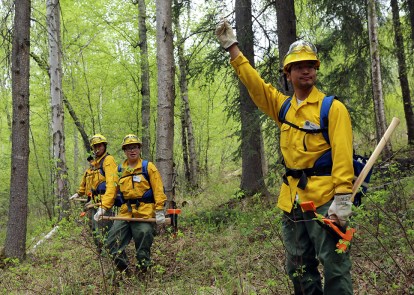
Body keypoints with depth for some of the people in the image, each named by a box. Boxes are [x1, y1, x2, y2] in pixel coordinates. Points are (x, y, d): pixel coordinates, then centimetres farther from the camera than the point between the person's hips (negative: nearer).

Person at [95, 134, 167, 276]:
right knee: (113, 242, -3)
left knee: (143, 246, 1)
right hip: (125, 212, 4)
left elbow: (158, 190, -4)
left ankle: (142, 272, 18)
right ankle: (125, 271, 10)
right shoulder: (120, 170, 13)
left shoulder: (148, 167, 1)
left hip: (145, 212, -4)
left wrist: (159, 211, -12)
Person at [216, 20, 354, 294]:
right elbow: (254, 83, 13)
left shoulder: (332, 108, -3)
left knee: (334, 266, -4)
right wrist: (232, 46, 12)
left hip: (323, 199, -6)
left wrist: (343, 197, -19)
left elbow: (342, 155, -11)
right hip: (292, 201, 6)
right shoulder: (284, 106, 14)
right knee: (299, 269, 13)